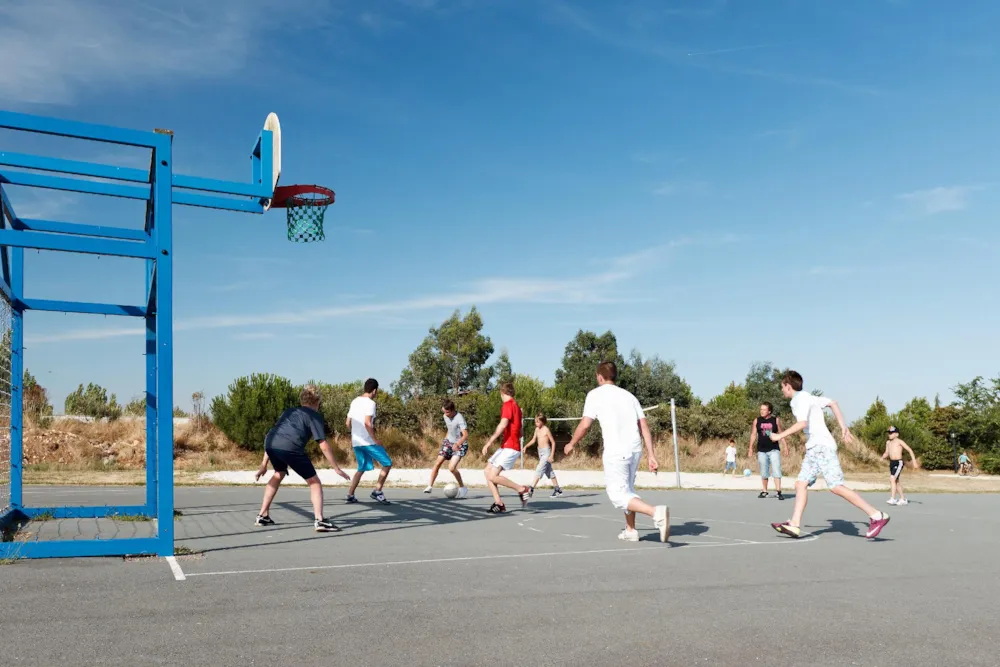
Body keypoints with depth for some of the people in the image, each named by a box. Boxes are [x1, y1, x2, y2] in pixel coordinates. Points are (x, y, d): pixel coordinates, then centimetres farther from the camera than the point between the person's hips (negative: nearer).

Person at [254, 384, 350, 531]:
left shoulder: (289, 411, 33)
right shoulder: (315, 415, 16)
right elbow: (323, 446, 6)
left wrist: (264, 464, 35)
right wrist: (336, 468, 11)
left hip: (270, 443, 6)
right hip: (290, 447, -6)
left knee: (279, 474, 35)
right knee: (314, 482, 8)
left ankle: (263, 516, 38)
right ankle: (319, 521, -4)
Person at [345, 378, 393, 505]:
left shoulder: (354, 402, 13)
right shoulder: (370, 403, -12)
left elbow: (348, 423, 17)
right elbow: (367, 423, -23)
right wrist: (375, 439, -16)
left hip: (356, 442, 8)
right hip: (368, 441, -8)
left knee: (362, 468, 19)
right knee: (387, 464, 1)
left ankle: (350, 495, 13)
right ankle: (377, 492, -3)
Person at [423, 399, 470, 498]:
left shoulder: (459, 419, -24)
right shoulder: (446, 416, 0)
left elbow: (466, 435, -32)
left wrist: (457, 444, -43)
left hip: (460, 445, -7)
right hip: (449, 442, 7)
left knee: (451, 468, -19)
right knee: (438, 463, -5)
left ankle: (462, 487, 0)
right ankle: (430, 486, 5)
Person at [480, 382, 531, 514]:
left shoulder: (507, 405, -11)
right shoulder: (516, 406, 19)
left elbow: (503, 425, -24)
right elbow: (519, 431, 25)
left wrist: (489, 442, -25)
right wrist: (519, 449, 34)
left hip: (509, 447, -10)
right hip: (506, 447, 10)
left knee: (493, 476, -15)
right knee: (488, 471, 6)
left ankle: (522, 489, -8)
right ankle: (499, 503, 2)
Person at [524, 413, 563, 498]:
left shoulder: (546, 430, -12)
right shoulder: (537, 429, 8)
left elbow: (553, 442, -11)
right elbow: (533, 440, 14)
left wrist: (552, 455, -14)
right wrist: (526, 446, -3)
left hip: (546, 451, -8)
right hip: (540, 452, 8)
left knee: (539, 470, -13)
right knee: (549, 471, 12)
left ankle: (531, 489, -17)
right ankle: (557, 489, 20)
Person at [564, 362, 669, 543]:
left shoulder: (595, 394, 2)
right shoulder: (629, 396, 16)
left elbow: (585, 425, -5)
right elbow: (644, 427, 10)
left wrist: (571, 444, 11)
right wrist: (651, 455, 9)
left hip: (616, 451, -6)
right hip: (635, 449, 7)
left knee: (619, 495, -3)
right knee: (627, 489, 24)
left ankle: (656, 512, -24)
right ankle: (630, 531, 26)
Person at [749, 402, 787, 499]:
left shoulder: (776, 420, 2)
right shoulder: (757, 421, 5)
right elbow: (753, 435, 8)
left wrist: (785, 446, 2)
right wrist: (751, 448, 4)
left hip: (774, 449, -2)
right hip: (761, 450, 2)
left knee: (776, 471, -12)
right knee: (764, 473, 9)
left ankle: (779, 492, -15)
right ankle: (764, 491, 21)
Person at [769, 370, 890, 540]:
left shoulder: (801, 398, -11)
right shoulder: (808, 397, 19)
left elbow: (802, 423, -25)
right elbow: (832, 403, 25)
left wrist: (780, 436, -17)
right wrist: (843, 426, 23)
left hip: (822, 447, -10)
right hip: (814, 449, 10)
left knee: (836, 487, -14)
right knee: (801, 484, 4)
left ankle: (877, 516, -9)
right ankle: (794, 525, -1)